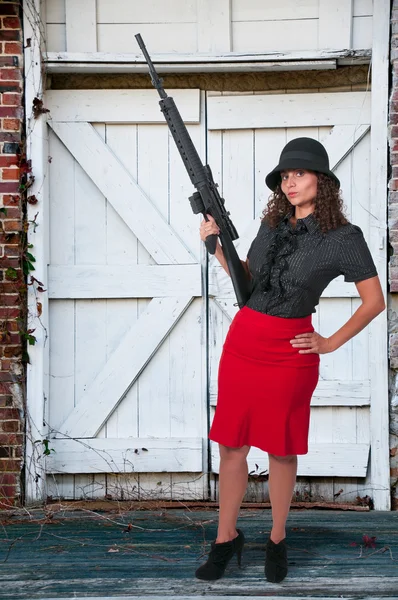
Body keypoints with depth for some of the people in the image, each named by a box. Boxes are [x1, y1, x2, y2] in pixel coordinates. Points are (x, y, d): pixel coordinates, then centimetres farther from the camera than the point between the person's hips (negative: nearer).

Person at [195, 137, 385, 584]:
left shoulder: (343, 236, -8)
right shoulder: (272, 225, 7)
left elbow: (374, 301, -3)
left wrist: (332, 343, -4)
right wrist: (220, 246, 3)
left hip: (291, 349, -5)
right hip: (242, 340, 5)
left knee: (281, 448, 7)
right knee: (231, 443, 8)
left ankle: (277, 541, 23)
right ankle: (226, 538, 20)